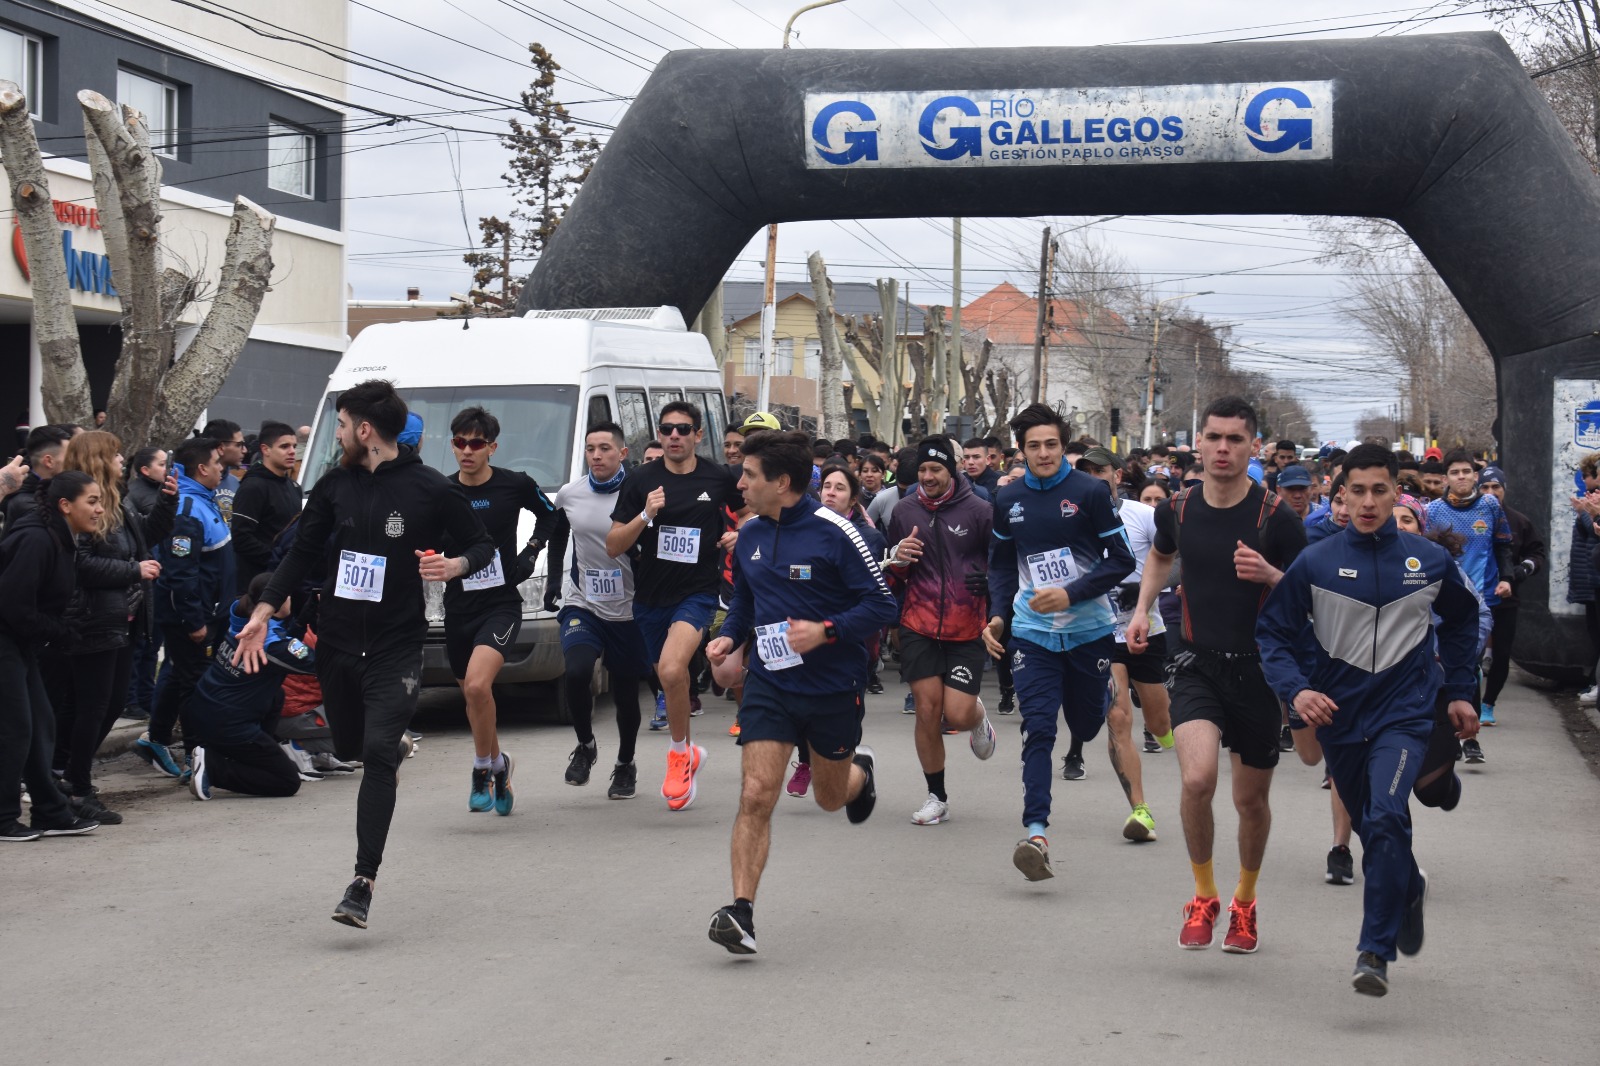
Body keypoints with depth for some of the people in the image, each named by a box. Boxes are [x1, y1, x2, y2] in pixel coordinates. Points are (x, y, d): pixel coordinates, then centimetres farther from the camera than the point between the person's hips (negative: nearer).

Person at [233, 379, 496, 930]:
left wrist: (455, 565, -20)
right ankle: (398, 740, 51)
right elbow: (303, 552, 12)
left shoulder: (432, 489, -8)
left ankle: (364, 881, -15)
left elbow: (483, 545, 2)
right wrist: (263, 611, 4)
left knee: (378, 754, -16)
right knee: (349, 747, 15)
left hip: (396, 645, -5)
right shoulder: (335, 485, 5)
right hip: (336, 641, 5)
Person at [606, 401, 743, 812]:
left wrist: (741, 535, -3)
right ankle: (688, 753, 39)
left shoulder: (718, 478, -1)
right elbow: (613, 546, -4)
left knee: (672, 668, -26)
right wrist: (645, 515, -19)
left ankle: (680, 753, -7)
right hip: (650, 595, 3)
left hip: (697, 592, -3)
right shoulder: (641, 481, -1)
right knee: (667, 677, 15)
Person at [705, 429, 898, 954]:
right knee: (755, 796, -12)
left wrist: (826, 631, -26)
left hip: (833, 686, -3)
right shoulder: (750, 535, 3)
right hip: (769, 682, 3)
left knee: (830, 796, 17)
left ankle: (860, 770, 54)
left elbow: (882, 604, -13)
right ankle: (741, 912, -12)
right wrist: (728, 636, 1)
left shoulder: (834, 532, -15)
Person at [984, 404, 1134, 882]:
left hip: (1089, 629, -1)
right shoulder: (1008, 501, 5)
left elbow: (1121, 559, -5)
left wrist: (1071, 593, -16)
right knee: (1038, 730, -11)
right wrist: (997, 615, 4)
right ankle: (1035, 833, -18)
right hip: (1032, 632, 1)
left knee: (1087, 726, 10)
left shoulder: (1089, 492, -6)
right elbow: (1001, 564, 18)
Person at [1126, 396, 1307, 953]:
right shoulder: (1177, 509, 0)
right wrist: (1143, 607, 12)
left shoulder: (1276, 517, -10)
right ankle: (1204, 897, 1)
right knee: (1197, 777, -21)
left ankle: (1245, 902, 37)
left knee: (1251, 798, 11)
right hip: (1197, 662, 1)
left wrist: (1270, 576, -23)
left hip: (1258, 668, -1)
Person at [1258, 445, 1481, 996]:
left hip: (1405, 713, -2)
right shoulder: (1315, 563, -5)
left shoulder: (1430, 561, -1)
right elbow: (1273, 632, -2)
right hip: (1340, 716, 2)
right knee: (1369, 825, 17)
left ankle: (1375, 951, -16)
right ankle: (1408, 889, 50)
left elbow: (1461, 620, 18)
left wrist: (1461, 692, 15)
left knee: (1386, 817, -22)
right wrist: (1295, 689, -18)